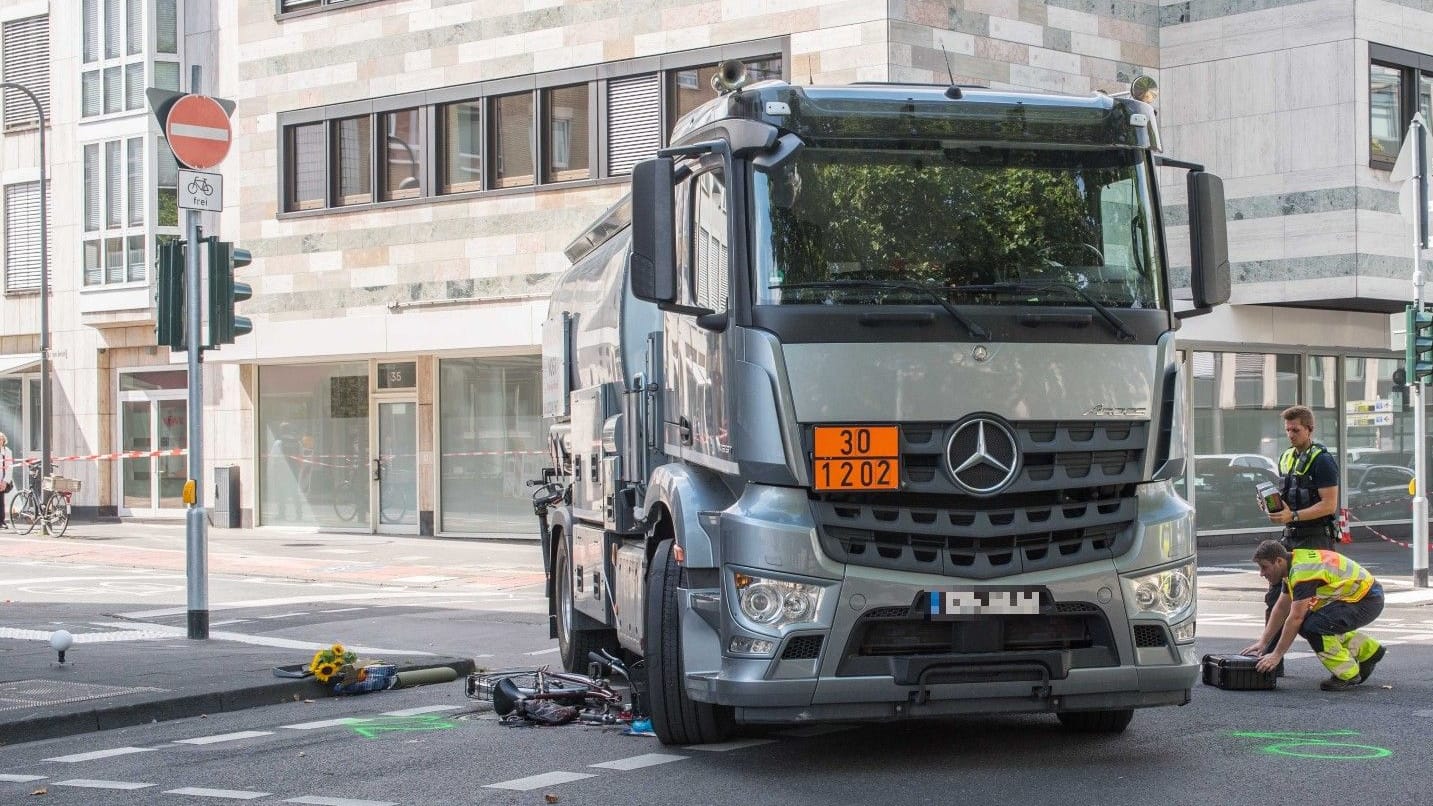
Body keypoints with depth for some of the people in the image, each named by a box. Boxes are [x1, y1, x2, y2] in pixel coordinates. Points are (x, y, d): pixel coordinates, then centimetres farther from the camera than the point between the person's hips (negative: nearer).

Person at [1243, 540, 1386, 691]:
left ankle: (1347, 675, -6)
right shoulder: (1292, 566, 5)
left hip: (1368, 600, -10)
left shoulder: (1303, 571, -25)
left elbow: (1295, 618, -26)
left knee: (1311, 626, -22)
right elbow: (1281, 608, 14)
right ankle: (1368, 650, 24)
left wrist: (1276, 655, -21)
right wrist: (1262, 642, 12)